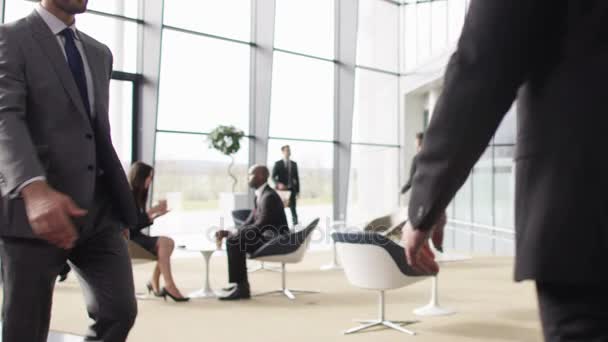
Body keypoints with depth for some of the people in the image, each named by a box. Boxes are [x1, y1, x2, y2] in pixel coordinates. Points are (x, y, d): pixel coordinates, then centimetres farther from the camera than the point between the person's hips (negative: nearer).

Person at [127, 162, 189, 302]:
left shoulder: (136, 195, 15)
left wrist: (157, 214, 5)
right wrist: (153, 210, -14)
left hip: (136, 236, 8)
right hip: (128, 238, -8)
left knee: (168, 242, -12)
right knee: (163, 242, -25)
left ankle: (154, 283, -8)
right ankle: (169, 286, -24)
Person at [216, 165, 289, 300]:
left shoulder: (269, 196, -19)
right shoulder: (260, 195, 13)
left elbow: (259, 226, -24)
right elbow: (251, 221, 13)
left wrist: (232, 234, -18)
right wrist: (233, 233, -4)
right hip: (267, 238, 11)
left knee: (233, 242, -20)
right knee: (234, 239, 18)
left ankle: (241, 287, -17)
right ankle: (241, 283, 20)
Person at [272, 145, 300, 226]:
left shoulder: (294, 164, 10)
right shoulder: (278, 164, 1)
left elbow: (296, 177, 11)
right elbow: (273, 177, -3)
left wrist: (298, 190, 6)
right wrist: (278, 184, -22)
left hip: (291, 189, 2)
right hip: (281, 189, -2)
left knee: (293, 209, 0)